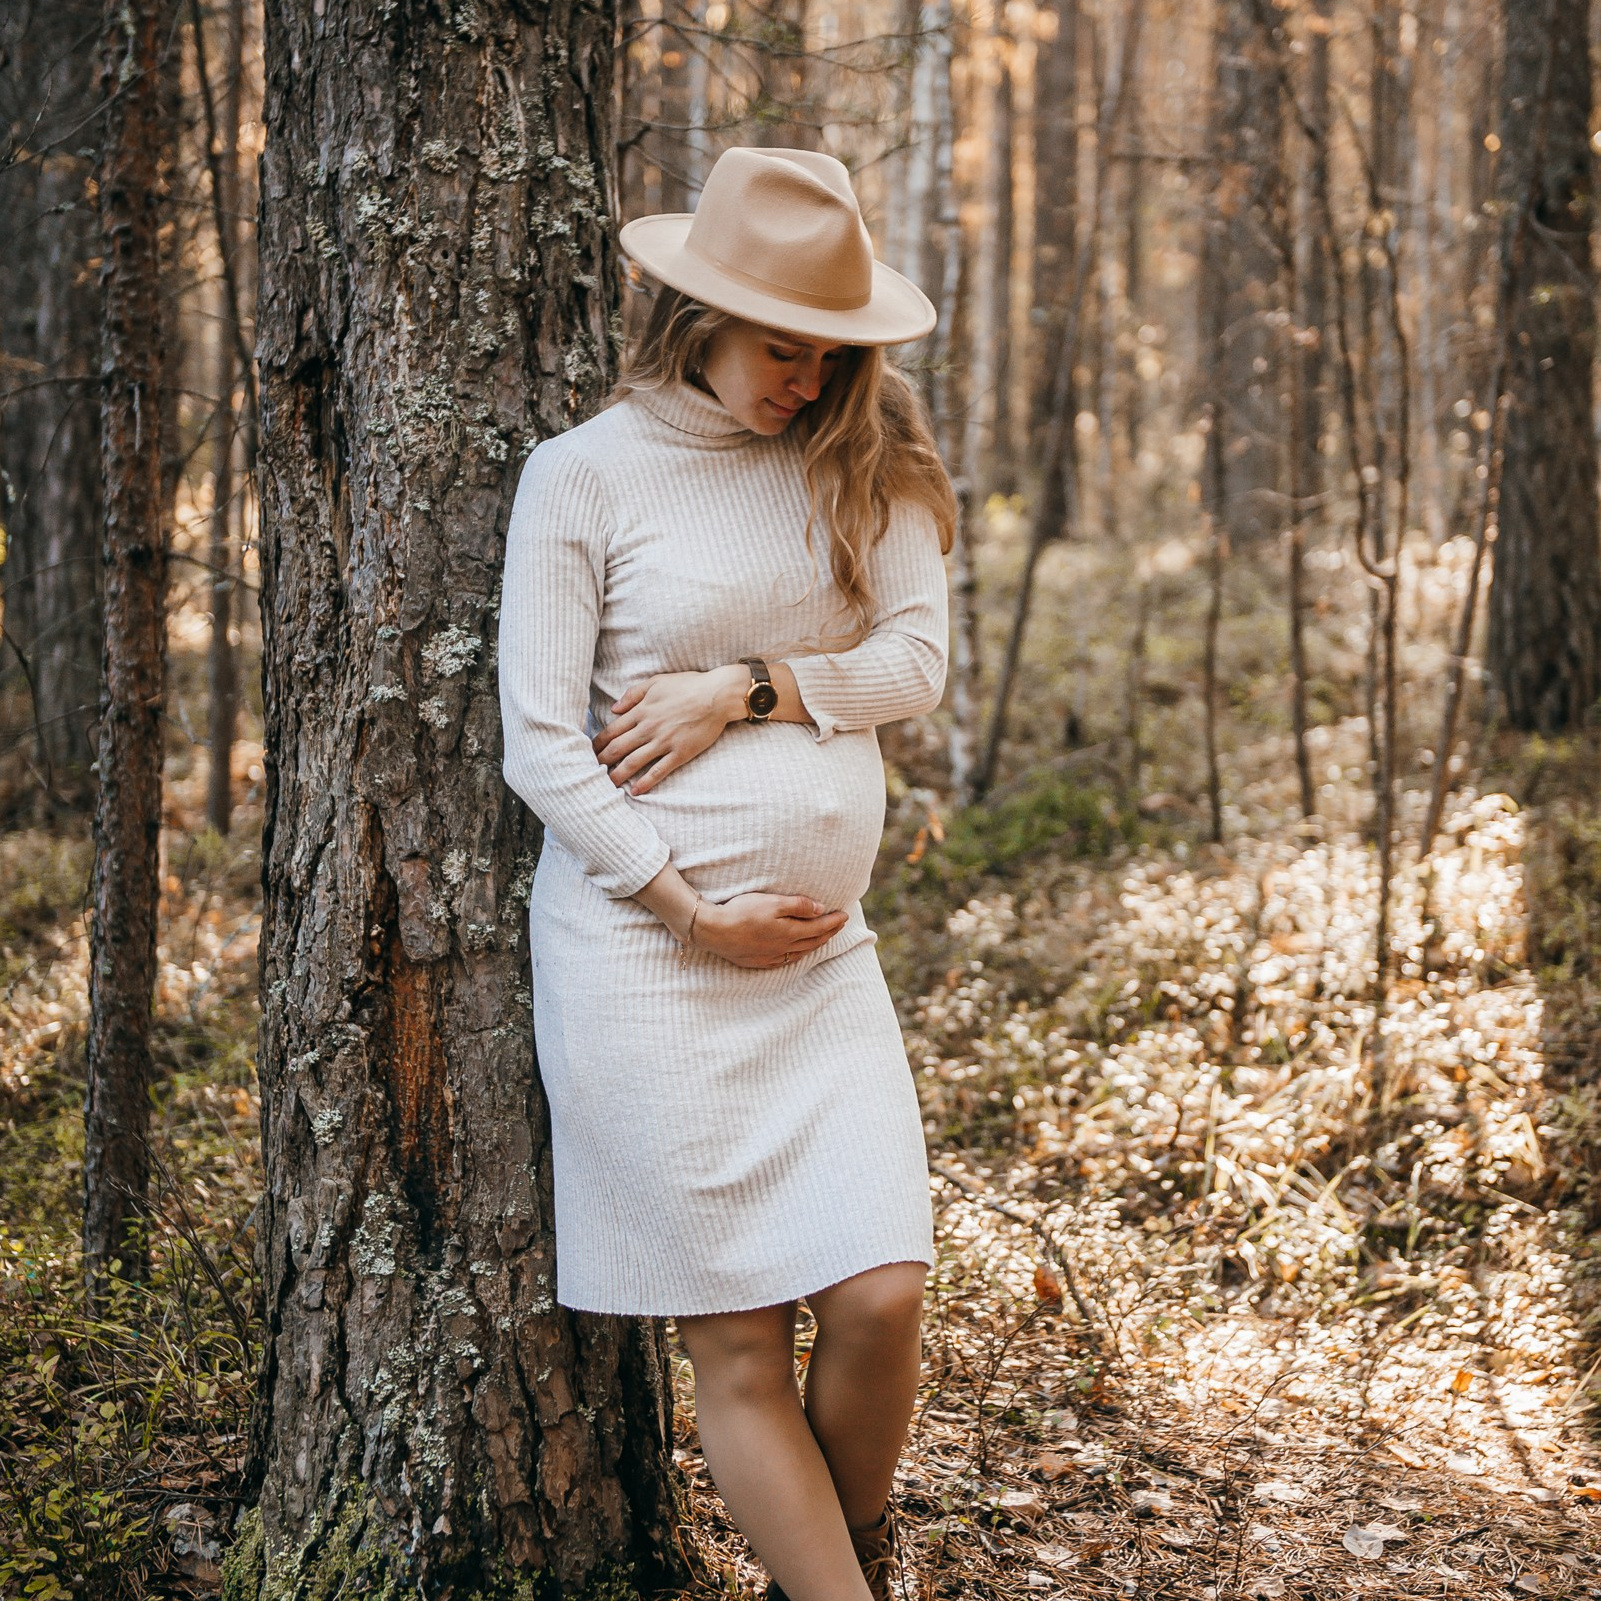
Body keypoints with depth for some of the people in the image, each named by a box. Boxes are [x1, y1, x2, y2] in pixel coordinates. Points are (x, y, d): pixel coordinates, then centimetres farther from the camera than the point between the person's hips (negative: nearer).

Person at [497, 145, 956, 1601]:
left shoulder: (863, 457, 8)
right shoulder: (586, 471, -4)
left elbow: (916, 661, 1)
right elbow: (538, 742, -7)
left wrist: (744, 686, -13)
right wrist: (690, 908, -10)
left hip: (825, 950, 4)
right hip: (641, 950, -3)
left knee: (881, 1294, -4)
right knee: (737, 1345, 0)